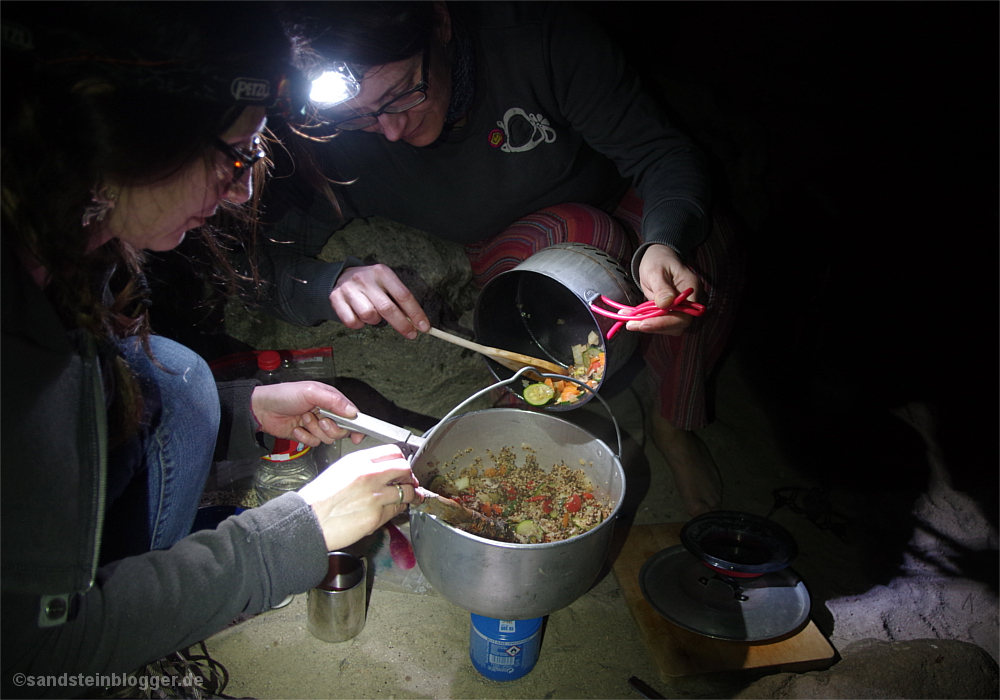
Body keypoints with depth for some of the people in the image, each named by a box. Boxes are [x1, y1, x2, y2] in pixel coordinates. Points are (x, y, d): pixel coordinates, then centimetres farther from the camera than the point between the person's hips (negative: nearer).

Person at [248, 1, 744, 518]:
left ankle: (673, 422, -2)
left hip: (614, 207, 1)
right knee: (584, 234, -35)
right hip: (500, 256, -1)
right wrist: (330, 282, -43)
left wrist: (664, 244, -46)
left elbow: (663, 152, -25)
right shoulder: (329, 140, -25)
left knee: (707, 241, -29)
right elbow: (263, 258, -20)